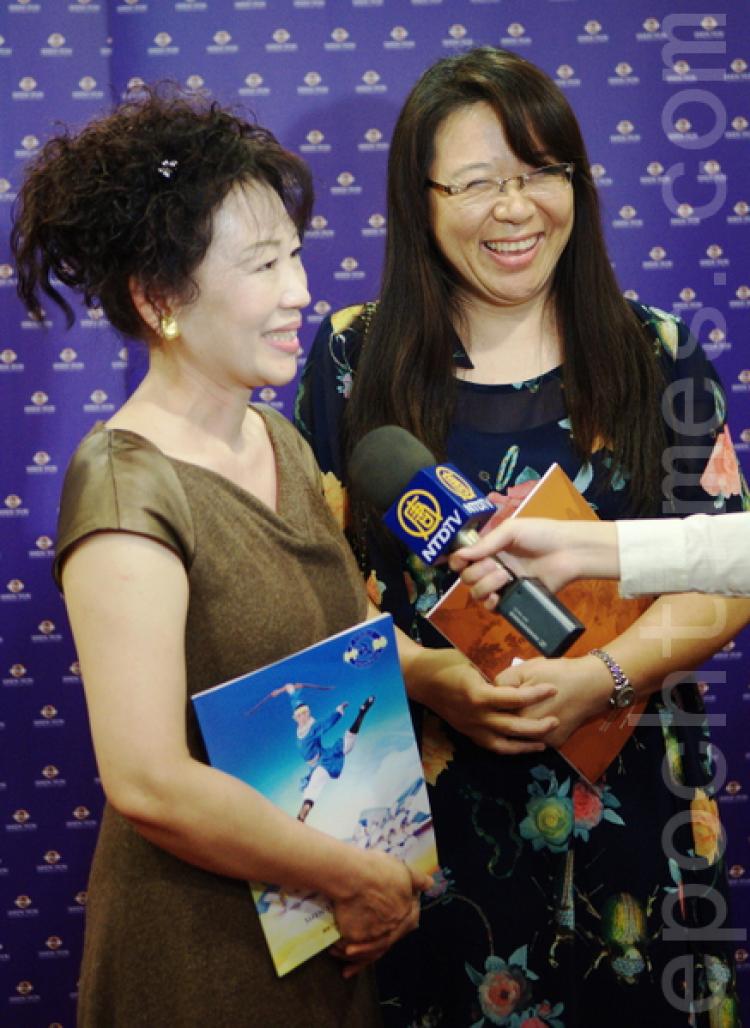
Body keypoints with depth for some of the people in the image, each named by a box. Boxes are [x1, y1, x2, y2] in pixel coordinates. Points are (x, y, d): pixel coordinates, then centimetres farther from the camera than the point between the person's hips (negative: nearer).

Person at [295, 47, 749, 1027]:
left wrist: (599, 678, -19)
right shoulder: (354, 357, -1)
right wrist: (424, 679, -18)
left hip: (624, 798, 1)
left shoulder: (656, 354, 0)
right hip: (419, 800, 0)